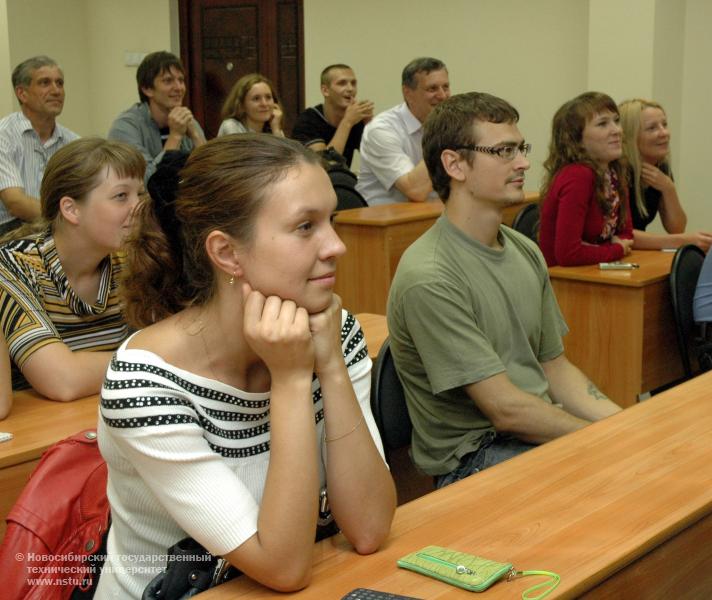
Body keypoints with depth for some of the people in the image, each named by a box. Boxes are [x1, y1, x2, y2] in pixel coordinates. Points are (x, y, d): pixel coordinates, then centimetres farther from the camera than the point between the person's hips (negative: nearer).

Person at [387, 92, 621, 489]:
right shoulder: (428, 278, -19)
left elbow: (556, 368, 13)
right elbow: (506, 408, -19)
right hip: (474, 456, -8)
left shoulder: (526, 252, 9)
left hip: (543, 432, 8)